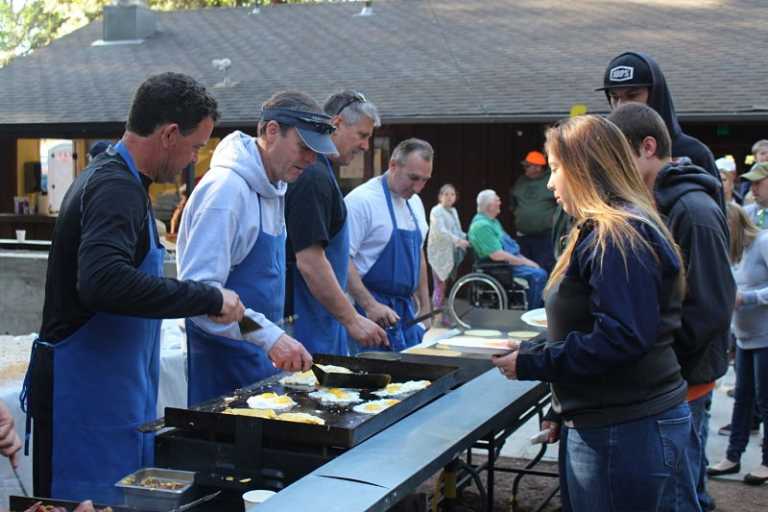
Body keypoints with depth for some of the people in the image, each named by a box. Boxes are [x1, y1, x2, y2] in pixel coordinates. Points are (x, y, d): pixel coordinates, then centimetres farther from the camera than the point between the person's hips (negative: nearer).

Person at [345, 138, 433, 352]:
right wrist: (369, 305, -25)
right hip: (373, 311, -8)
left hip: (406, 309, 8)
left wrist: (425, 307, 18)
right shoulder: (362, 200, -15)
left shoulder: (415, 203, 12)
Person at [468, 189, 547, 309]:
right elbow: (497, 255, -25)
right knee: (538, 275, -20)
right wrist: (524, 262, -16)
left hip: (509, 260, 11)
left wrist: (524, 259, 8)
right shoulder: (482, 225, -19)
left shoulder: (493, 221, 16)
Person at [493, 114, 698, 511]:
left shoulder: (619, 237, -18)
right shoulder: (601, 233, 16)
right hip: (599, 426, 10)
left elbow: (622, 338, -25)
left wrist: (534, 364, -18)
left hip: (633, 433, -10)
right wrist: (534, 350, 11)